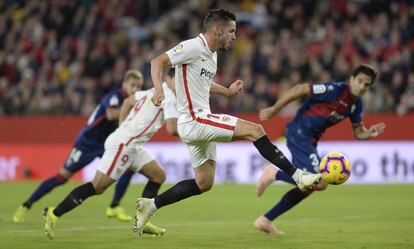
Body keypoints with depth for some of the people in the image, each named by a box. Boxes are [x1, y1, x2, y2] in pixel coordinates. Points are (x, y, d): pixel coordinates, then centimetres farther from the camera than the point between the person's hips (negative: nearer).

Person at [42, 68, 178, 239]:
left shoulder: (155, 91, 17)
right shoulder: (169, 97, -13)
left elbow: (128, 101, 28)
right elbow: (172, 129, -22)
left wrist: (122, 128, 26)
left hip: (132, 145, 10)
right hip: (123, 144, -10)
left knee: (158, 176, 10)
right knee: (98, 186, -11)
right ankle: (54, 214, -9)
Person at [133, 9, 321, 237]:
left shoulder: (211, 54, 16)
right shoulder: (193, 47, -13)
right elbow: (157, 62, -19)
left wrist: (228, 91, 20)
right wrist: (158, 89, -36)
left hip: (201, 121, 10)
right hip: (194, 119, -10)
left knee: (204, 183, 13)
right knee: (254, 130, -16)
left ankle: (150, 205, 17)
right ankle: (299, 176, -14)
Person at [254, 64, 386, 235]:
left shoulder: (356, 105, 8)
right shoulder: (335, 90, -17)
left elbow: (358, 133, 16)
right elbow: (300, 89, -16)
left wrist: (370, 133, -8)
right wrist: (274, 110, -15)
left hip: (310, 141, 9)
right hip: (299, 133, -9)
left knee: (307, 186, 14)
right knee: (320, 182, -20)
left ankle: (265, 221, 20)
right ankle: (274, 174, -8)